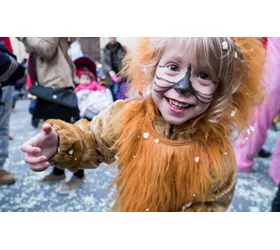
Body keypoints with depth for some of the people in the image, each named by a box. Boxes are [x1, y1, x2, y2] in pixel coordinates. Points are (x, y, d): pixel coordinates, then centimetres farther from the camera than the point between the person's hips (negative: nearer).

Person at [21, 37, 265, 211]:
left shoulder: (216, 151, -25)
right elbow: (90, 141, -10)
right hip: (126, 207, 2)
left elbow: (215, 202, -10)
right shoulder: (126, 117, -24)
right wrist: (59, 144, -27)